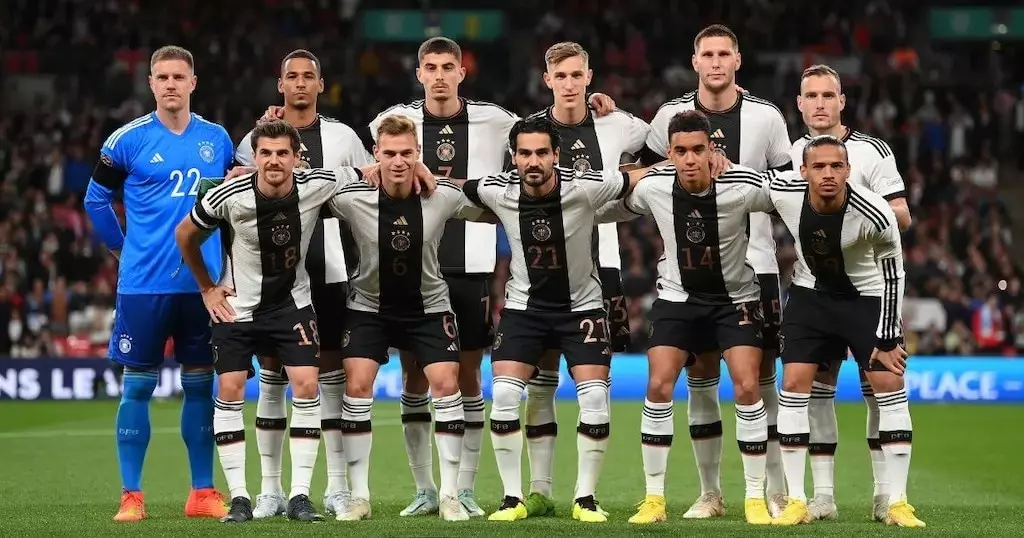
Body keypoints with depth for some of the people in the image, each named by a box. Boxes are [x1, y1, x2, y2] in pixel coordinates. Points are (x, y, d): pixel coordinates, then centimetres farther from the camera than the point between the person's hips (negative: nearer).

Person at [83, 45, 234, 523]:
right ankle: (131, 496, 5)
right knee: (137, 385, 0)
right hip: (143, 283, -3)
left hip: (202, 282, 3)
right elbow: (96, 199, 7)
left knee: (200, 384, 7)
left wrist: (220, 253, 12)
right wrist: (126, 247, 6)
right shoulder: (128, 140, -3)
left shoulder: (217, 139, 7)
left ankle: (202, 493, 13)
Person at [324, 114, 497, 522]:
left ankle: (450, 495, -1)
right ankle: (359, 496, -1)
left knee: (446, 385, -11)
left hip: (428, 307, 0)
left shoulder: (444, 196, -17)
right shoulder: (351, 198, -20)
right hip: (369, 306, 0)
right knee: (358, 386, -12)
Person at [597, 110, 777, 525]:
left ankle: (755, 498, -1)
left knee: (747, 387, -14)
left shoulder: (742, 187, -22)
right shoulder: (652, 187, -16)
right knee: (658, 386, -11)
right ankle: (654, 498, 0)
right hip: (677, 297, 2)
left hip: (735, 297, -1)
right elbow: (601, 209, 4)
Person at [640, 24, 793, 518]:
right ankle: (710, 493, 11)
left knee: (761, 376, -1)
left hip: (754, 263, -1)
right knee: (700, 376, 3)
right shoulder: (672, 115, 1)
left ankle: (775, 492, 5)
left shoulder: (766, 117, -1)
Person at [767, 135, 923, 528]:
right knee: (794, 385, -7)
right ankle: (796, 502, -1)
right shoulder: (784, 195, -25)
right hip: (810, 294, 2)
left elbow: (893, 276, -14)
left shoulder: (876, 216, -30)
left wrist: (887, 340, -11)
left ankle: (897, 503, -2)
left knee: (890, 388, -8)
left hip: (866, 298, -2)